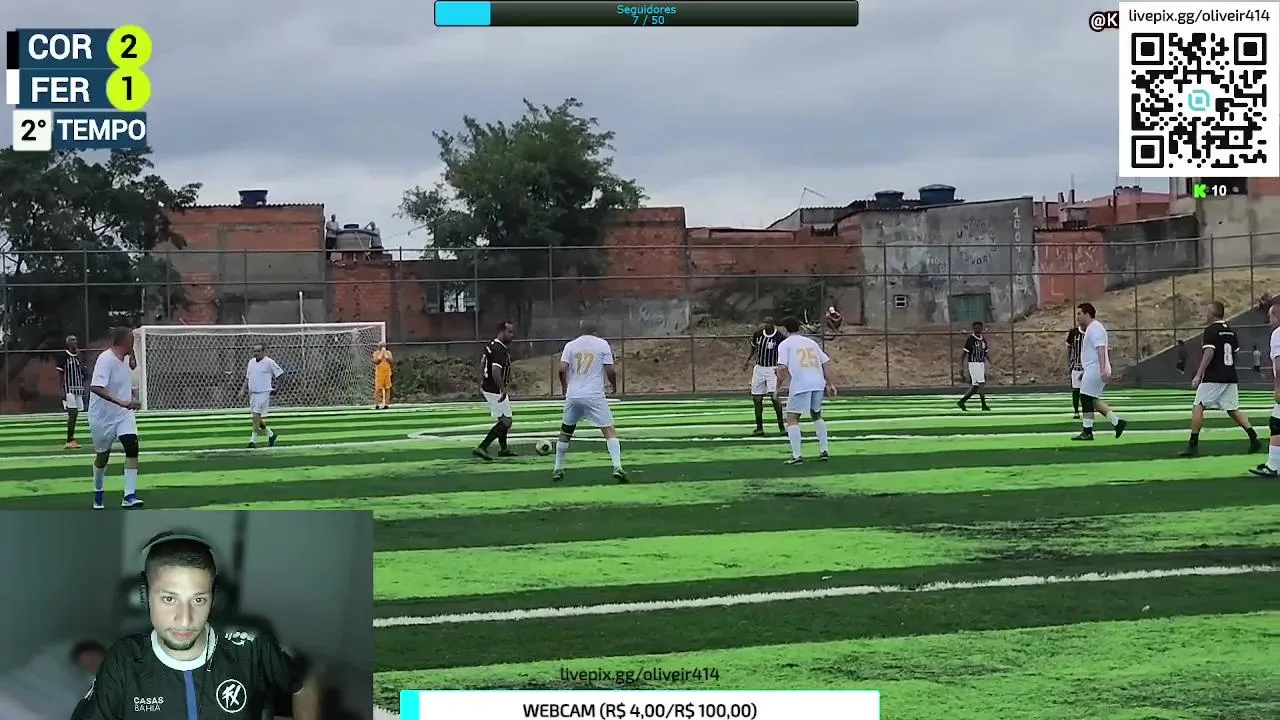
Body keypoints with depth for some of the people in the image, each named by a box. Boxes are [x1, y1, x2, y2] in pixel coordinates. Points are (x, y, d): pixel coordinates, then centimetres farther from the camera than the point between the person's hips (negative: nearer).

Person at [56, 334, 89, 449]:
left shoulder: (80, 356, 12)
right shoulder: (64, 356, -4)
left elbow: (83, 372, 5)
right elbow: (60, 375, -5)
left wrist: (80, 358, -4)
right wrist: (63, 390, -12)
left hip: (78, 389, 6)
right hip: (69, 389, -6)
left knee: (75, 415, 6)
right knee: (72, 414, -13)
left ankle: (71, 440, 12)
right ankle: (70, 440, -11)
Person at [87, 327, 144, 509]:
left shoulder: (125, 358, 4)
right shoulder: (105, 359, -22)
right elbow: (96, 387, -35)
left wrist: (131, 400, 17)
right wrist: (121, 402, -42)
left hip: (124, 414, 6)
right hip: (103, 416, -6)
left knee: (132, 446, -16)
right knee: (103, 455, 11)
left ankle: (129, 496, -17)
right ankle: (98, 493, 38)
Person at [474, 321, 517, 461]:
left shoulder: (491, 345, 10)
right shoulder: (500, 350, -22)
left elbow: (482, 363, 20)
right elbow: (496, 371, -32)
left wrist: (482, 384, 27)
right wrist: (503, 390, -28)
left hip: (487, 387, 10)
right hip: (495, 390, -10)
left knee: (503, 419, 22)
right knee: (505, 421, -6)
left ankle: (503, 449, 32)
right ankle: (482, 448, -10)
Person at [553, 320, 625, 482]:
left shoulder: (570, 345, 8)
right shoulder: (602, 344, 4)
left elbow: (562, 369, -1)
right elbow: (610, 370, -2)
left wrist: (565, 387, 15)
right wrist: (614, 385, 17)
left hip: (573, 396, 3)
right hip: (595, 396, -3)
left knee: (565, 431, 18)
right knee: (609, 430, -3)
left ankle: (558, 469, 21)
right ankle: (617, 467, -19)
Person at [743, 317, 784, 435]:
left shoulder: (779, 338, -12)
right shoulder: (758, 334, 1)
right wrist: (747, 360, 8)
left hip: (773, 369, -5)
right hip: (759, 368, 5)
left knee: (774, 397, -18)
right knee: (757, 399, 3)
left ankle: (781, 426, -7)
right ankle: (759, 428, 15)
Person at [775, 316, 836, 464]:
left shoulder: (785, 344, 4)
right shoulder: (811, 342, 20)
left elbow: (782, 368, -7)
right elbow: (825, 363, 19)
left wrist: (778, 386, 3)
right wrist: (829, 385, 25)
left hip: (800, 385, -6)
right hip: (818, 383, 6)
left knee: (792, 418, 3)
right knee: (816, 415, 24)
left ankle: (796, 455, -6)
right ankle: (824, 450, 21)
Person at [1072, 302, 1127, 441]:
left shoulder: (1095, 328, -13)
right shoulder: (1090, 328, 20)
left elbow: (1101, 349, -23)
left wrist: (1103, 370, -31)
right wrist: (1085, 371, 28)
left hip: (1095, 370, -11)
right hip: (1092, 370, 11)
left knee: (1086, 398, -7)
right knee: (1093, 400, 12)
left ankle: (1087, 432, -3)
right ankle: (1117, 421, 10)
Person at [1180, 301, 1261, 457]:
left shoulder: (1211, 330, -9)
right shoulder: (1231, 330, 13)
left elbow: (1209, 353, -19)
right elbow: (1237, 353, 20)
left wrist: (1198, 375, -19)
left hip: (1213, 378, -7)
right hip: (1231, 377, 7)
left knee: (1198, 407, -1)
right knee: (1233, 410, 14)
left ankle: (1193, 444, -5)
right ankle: (1254, 438, 4)